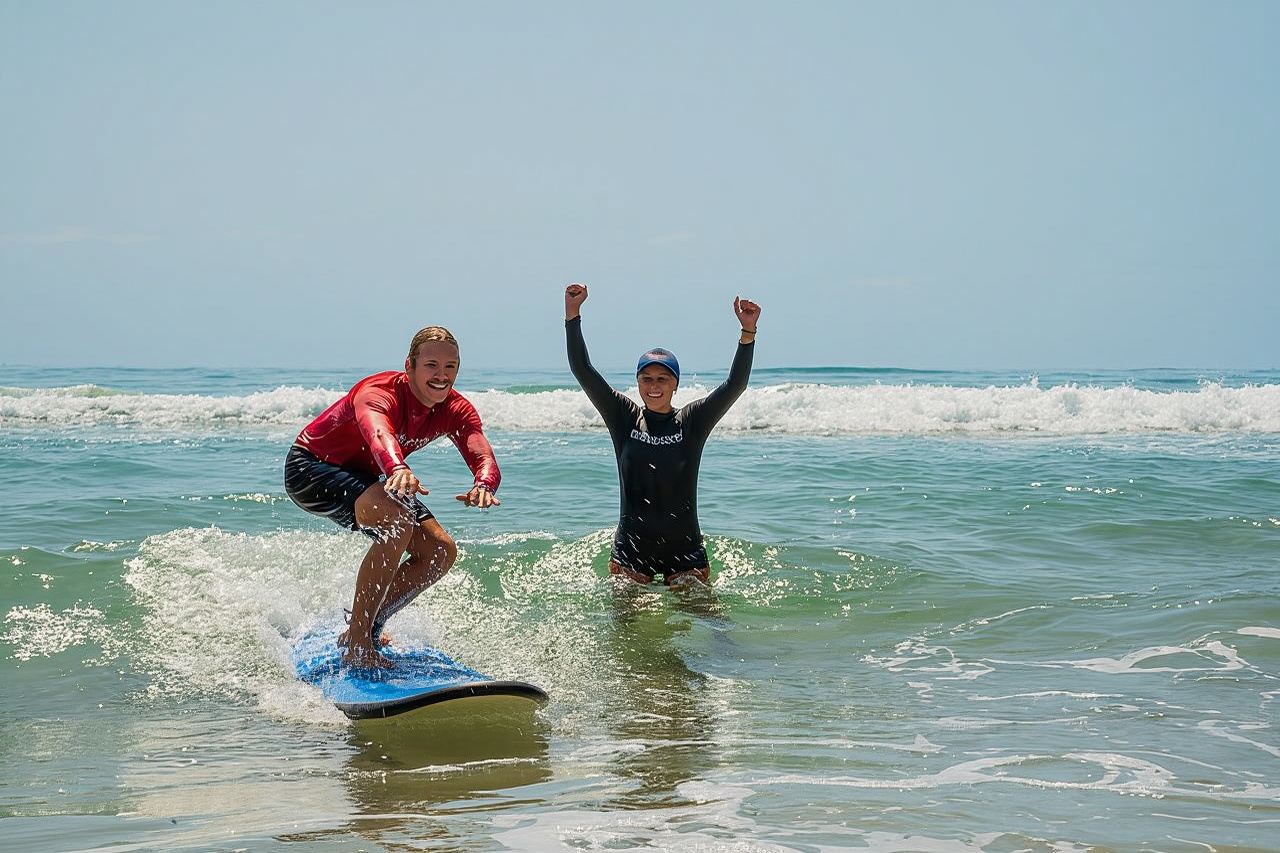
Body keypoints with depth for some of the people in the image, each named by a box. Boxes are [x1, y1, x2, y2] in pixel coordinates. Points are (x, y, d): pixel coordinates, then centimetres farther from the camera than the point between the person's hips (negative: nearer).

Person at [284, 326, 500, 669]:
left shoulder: (457, 411, -13)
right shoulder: (378, 393, -33)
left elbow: (484, 458, -30)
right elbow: (377, 432, -56)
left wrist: (483, 486, -56)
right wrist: (398, 469, -79)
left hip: (363, 477, 8)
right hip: (311, 466, -8)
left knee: (440, 551, -5)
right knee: (398, 522, -33)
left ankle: (365, 628, 12)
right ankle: (357, 644, -26)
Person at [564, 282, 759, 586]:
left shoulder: (692, 421, 1)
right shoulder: (624, 418, 3)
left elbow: (735, 385, -8)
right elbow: (583, 371, -2)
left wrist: (748, 332, -20)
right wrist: (572, 314, -10)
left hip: (685, 552, -1)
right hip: (630, 551, 1)